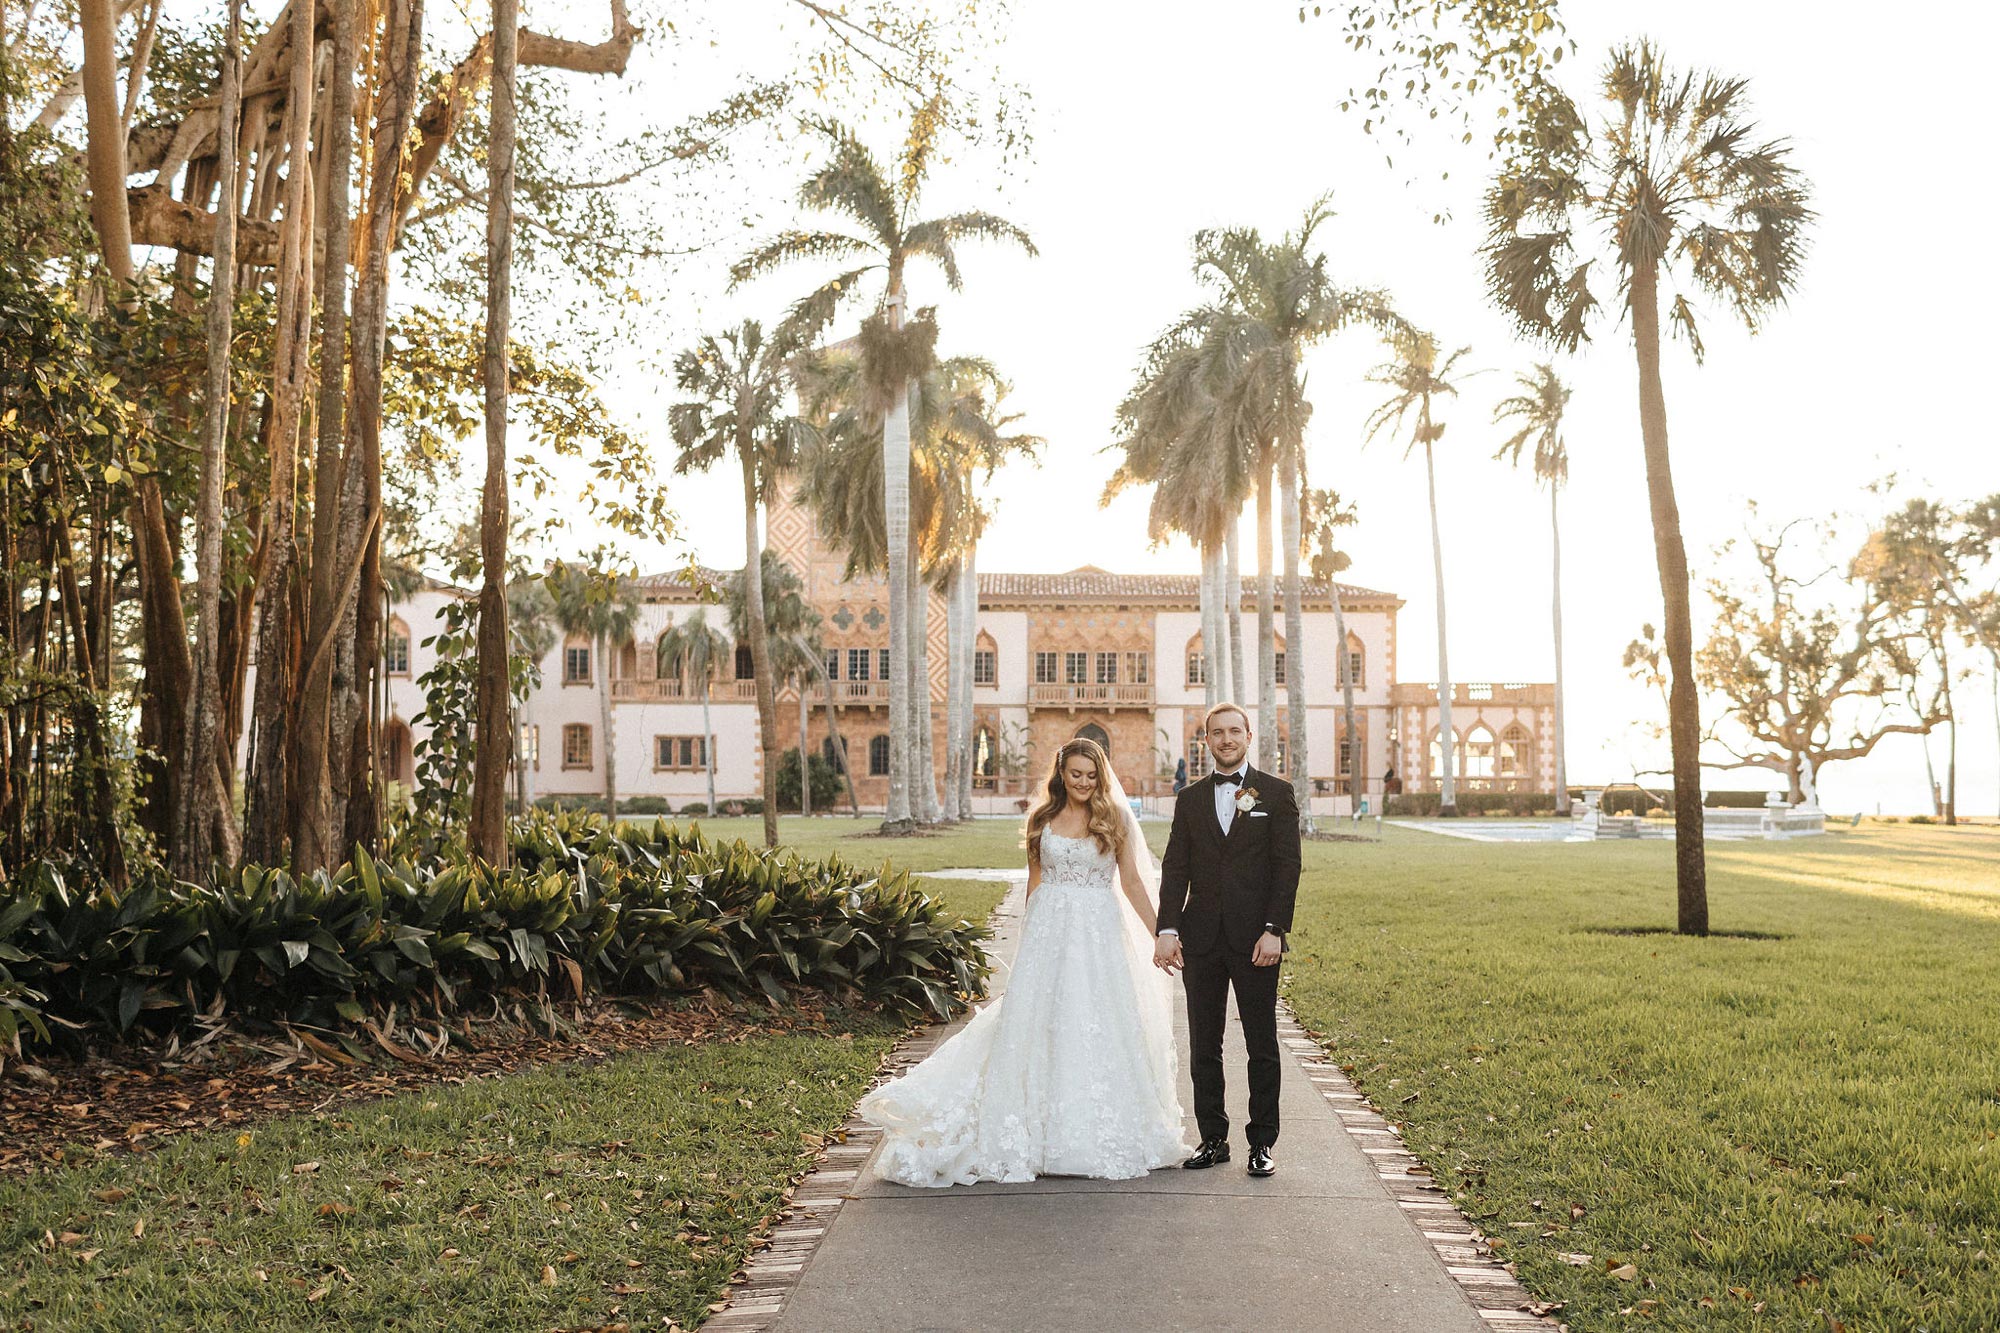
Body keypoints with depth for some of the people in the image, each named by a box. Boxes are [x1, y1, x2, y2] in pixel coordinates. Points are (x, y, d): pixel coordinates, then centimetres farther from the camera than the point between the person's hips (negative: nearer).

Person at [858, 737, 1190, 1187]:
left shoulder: (1115, 819, 2)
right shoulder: (1042, 820, 7)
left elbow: (1133, 881, 4)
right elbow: (1034, 881, 12)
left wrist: (1160, 935, 0)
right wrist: (1031, 938, 12)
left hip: (1098, 934, -1)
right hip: (1048, 931, 2)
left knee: (1098, 1028, 0)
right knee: (1036, 1024, 0)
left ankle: (1100, 1135, 11)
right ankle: (1036, 1129, 8)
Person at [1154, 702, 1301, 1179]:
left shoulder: (1276, 792, 2)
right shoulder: (1190, 799, 11)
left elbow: (1287, 866, -3)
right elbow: (1175, 870, 6)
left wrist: (1273, 931, -11)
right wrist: (1166, 930, -4)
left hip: (1255, 939, -3)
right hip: (1201, 939, 3)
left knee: (1262, 1046, 4)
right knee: (1204, 1046, 8)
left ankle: (1262, 1143, 13)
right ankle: (1213, 1139, 18)